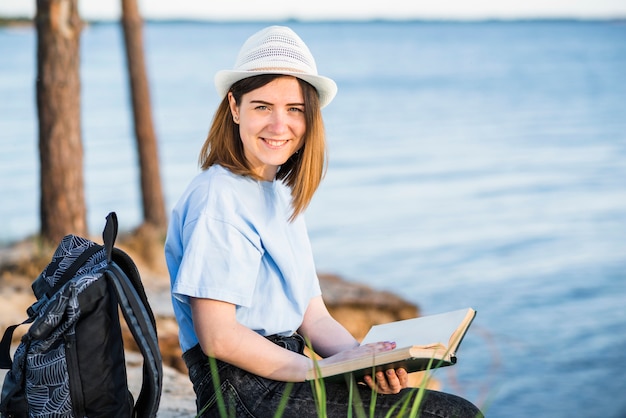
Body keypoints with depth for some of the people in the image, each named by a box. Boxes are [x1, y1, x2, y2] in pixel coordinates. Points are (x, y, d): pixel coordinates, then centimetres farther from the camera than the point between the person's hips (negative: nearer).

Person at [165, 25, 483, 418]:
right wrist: (317, 371, -16)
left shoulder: (283, 195, 16)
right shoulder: (219, 198, -12)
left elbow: (313, 318, 11)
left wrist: (363, 359, -7)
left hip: (284, 378, 9)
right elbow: (219, 337, -17)